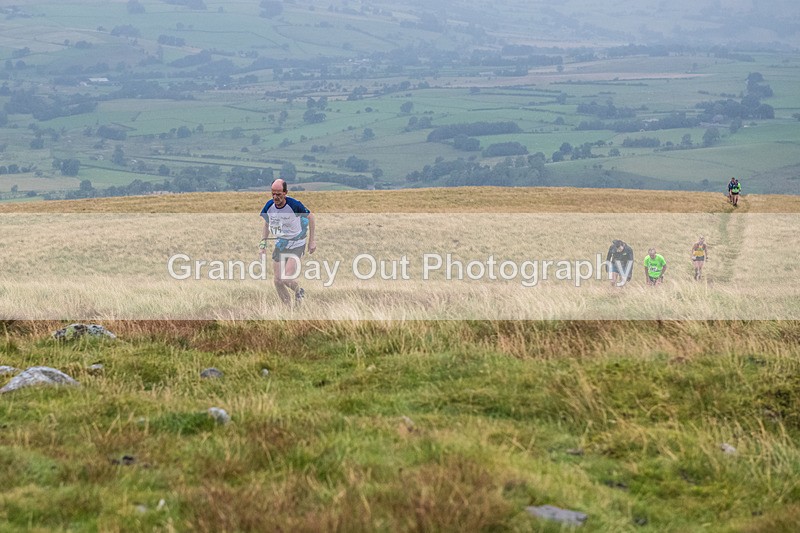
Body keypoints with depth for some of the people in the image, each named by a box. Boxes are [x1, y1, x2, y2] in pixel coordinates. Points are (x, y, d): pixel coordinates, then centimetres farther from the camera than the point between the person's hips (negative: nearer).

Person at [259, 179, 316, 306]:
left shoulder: (294, 205, -23)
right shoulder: (269, 206, -9)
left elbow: (310, 217, -6)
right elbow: (267, 224, 11)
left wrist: (312, 240, -3)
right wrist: (263, 243, 5)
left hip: (296, 245, -5)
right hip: (280, 245, 5)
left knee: (287, 279, -16)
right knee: (277, 281, 0)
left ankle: (299, 291, 19)